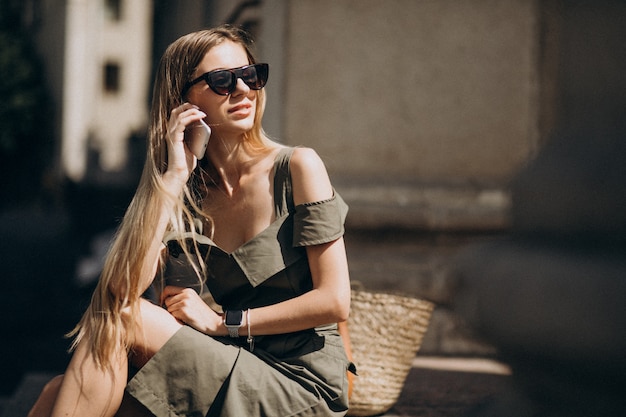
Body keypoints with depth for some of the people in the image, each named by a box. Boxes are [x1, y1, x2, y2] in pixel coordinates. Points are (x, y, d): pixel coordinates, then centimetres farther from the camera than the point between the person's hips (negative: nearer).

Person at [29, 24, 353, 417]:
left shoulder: (296, 167, -4)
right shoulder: (189, 196, 8)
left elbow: (335, 301, -9)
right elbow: (122, 288, -9)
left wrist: (222, 322, -7)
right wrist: (172, 176, -10)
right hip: (242, 377, 4)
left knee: (124, 319, -18)